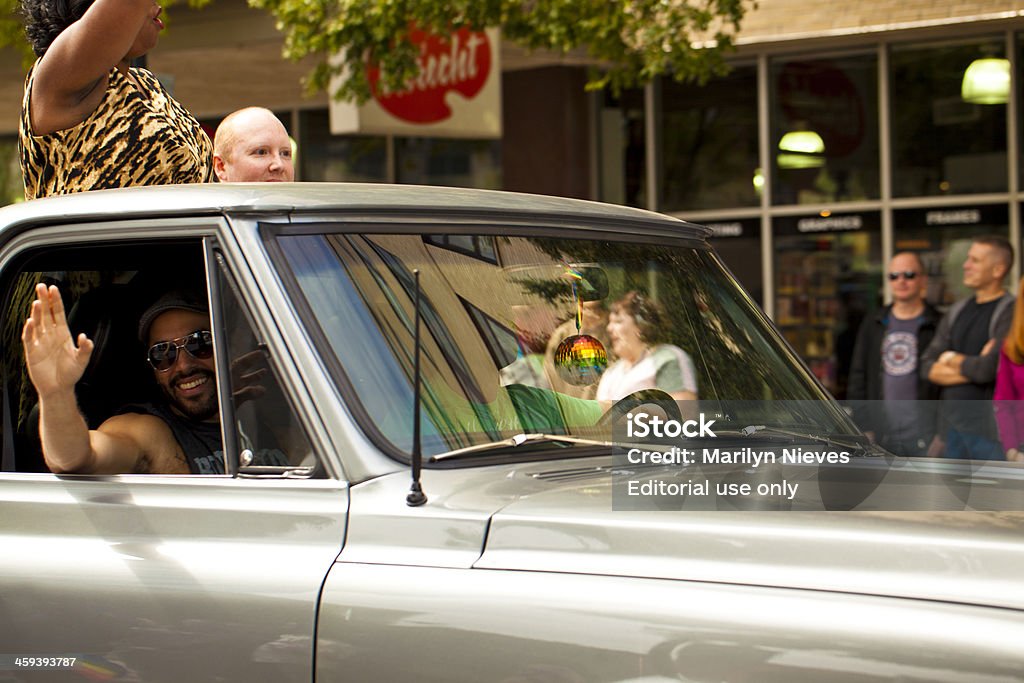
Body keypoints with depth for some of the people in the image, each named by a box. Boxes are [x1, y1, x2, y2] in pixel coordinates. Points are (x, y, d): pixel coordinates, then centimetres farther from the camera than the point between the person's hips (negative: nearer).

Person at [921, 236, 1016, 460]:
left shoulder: (1010, 313, -9)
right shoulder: (958, 311, 13)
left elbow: (989, 369, -21)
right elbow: (927, 367, 6)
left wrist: (952, 360, -2)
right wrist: (971, 367, -10)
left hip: (990, 430, -7)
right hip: (951, 423, 7)